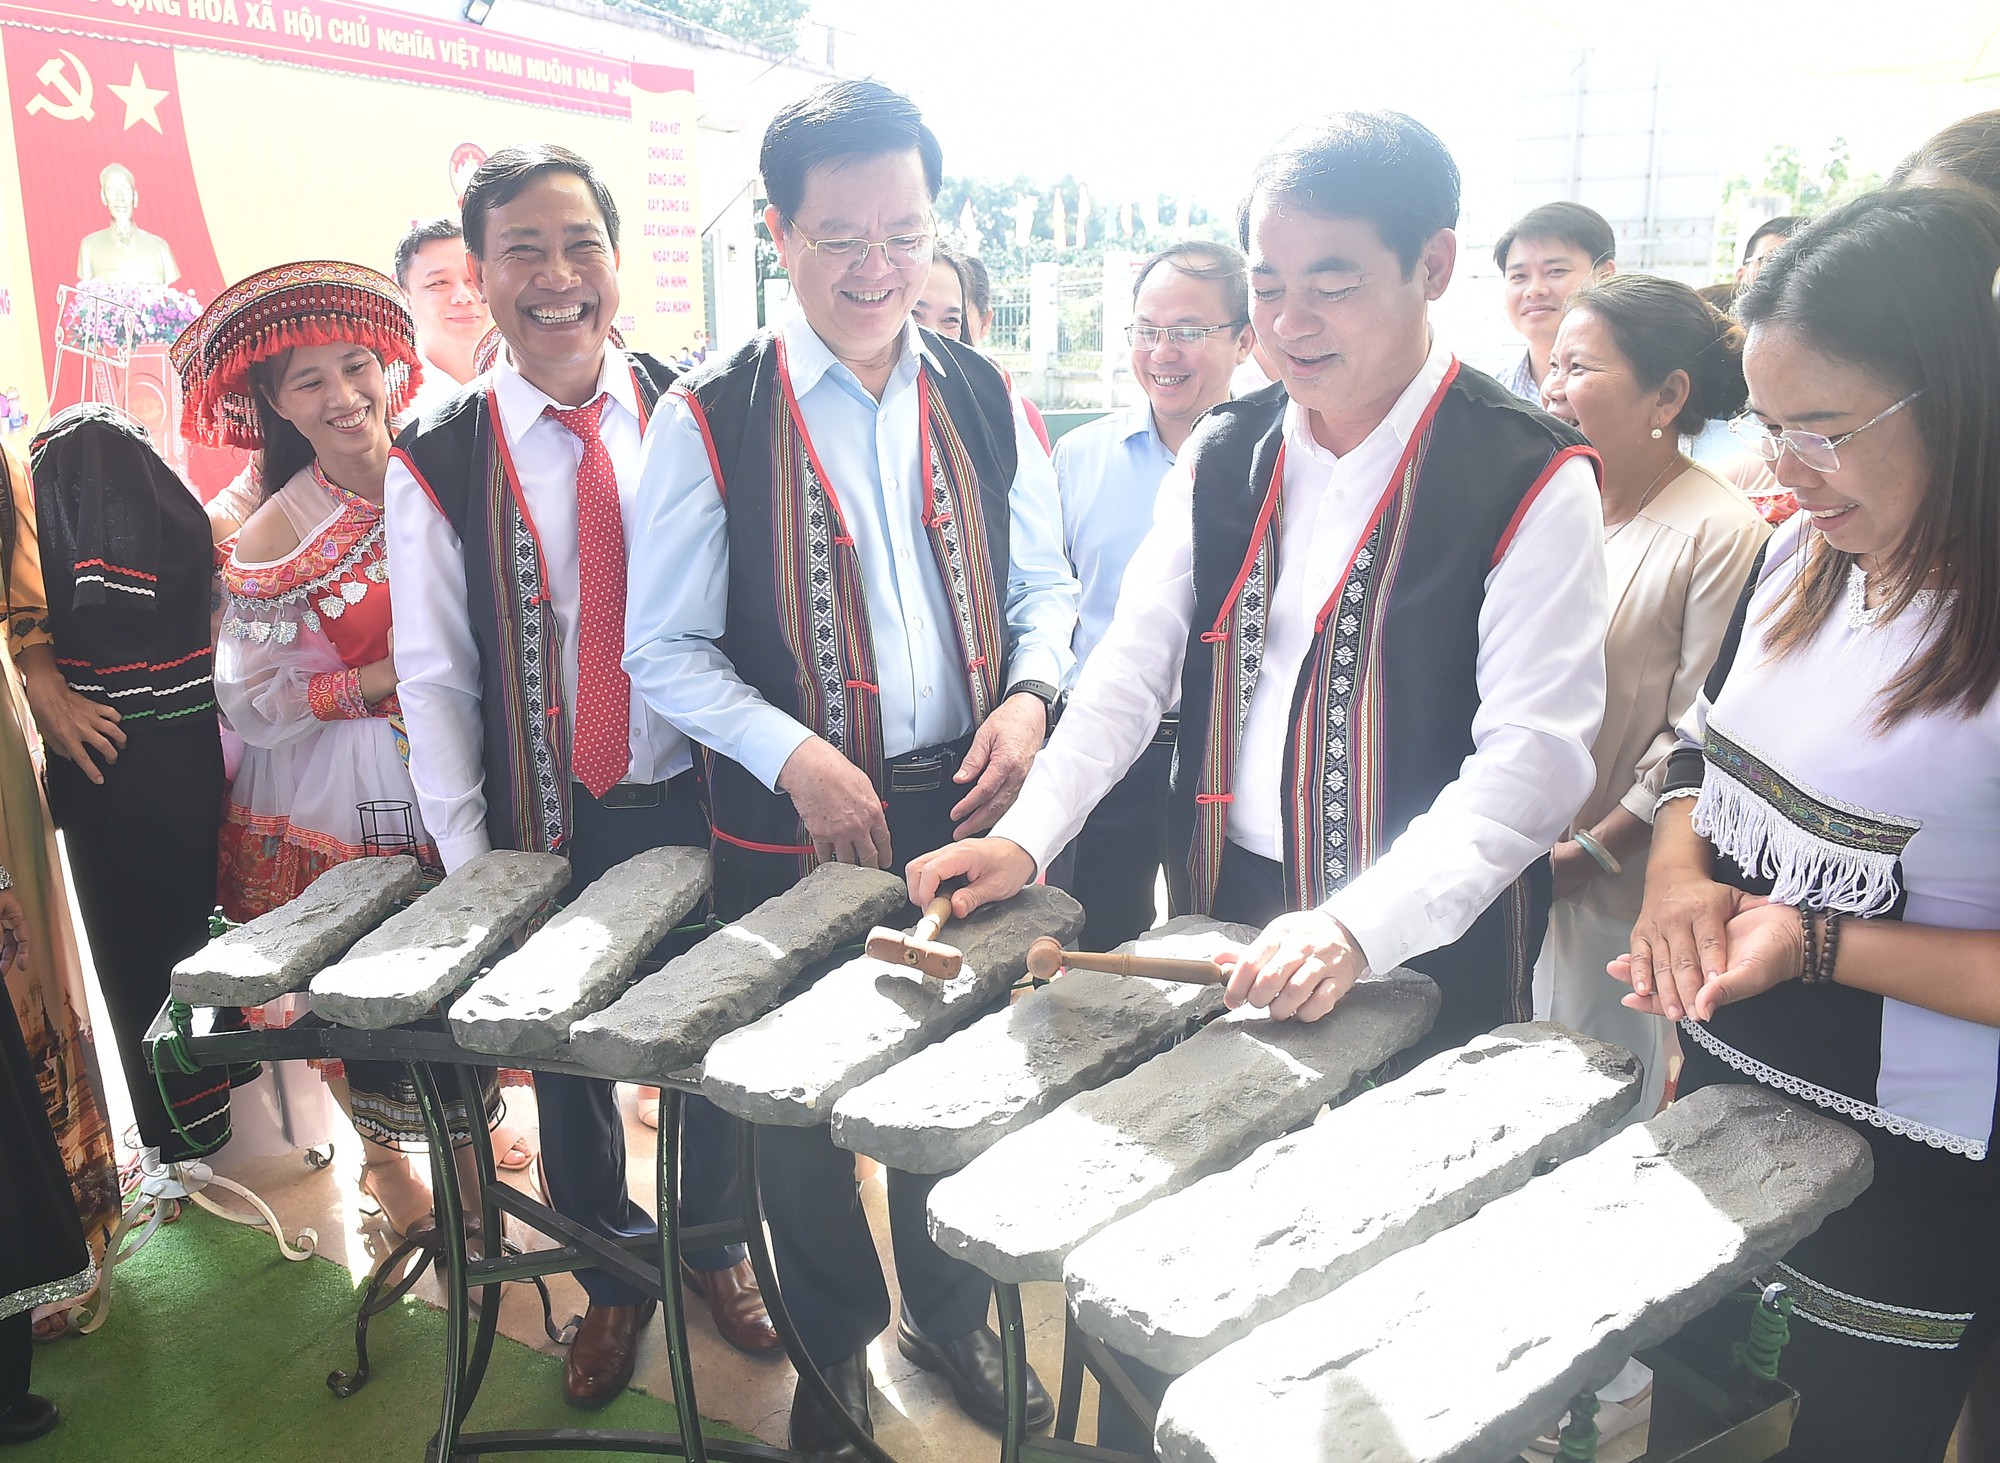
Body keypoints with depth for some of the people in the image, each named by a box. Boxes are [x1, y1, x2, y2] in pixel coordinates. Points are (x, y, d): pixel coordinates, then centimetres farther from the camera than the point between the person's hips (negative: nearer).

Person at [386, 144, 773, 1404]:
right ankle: (614, 1274, 41)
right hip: (548, 827, 0)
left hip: (700, 797, 1)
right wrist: (470, 860, -5)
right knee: (569, 1052, 15)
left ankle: (715, 1242, 43)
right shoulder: (440, 464, -4)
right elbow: (432, 675, -2)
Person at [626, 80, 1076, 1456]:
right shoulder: (708, 424, -8)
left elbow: (1042, 584, 10)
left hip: (967, 811, 3)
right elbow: (664, 649, -6)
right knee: (803, 1104, 14)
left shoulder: (985, 399, 3)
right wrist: (794, 755, -20)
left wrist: (1028, 694, -9)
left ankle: (950, 1314, 45)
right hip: (792, 837, -2)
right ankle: (835, 1345, 41)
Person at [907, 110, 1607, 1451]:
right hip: (1230, 918, 5)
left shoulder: (1533, 481, -12)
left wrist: (1356, 927, -28)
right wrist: (1029, 836, -7)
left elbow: (1534, 758, -17)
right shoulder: (1225, 457, 5)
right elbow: (1134, 666, 5)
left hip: (1428, 952, -4)